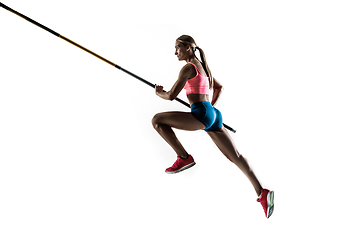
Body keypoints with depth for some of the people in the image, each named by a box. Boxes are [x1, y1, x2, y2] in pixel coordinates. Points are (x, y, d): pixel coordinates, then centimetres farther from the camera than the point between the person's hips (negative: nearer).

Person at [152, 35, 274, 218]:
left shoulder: (188, 68, -4)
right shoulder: (203, 67, 23)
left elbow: (171, 95, -7)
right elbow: (219, 87, 38)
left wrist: (159, 93, 13)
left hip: (201, 114, -10)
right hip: (213, 115, 10)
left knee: (157, 120, -8)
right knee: (235, 157, 9)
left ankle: (184, 158, -6)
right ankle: (262, 193, 7)